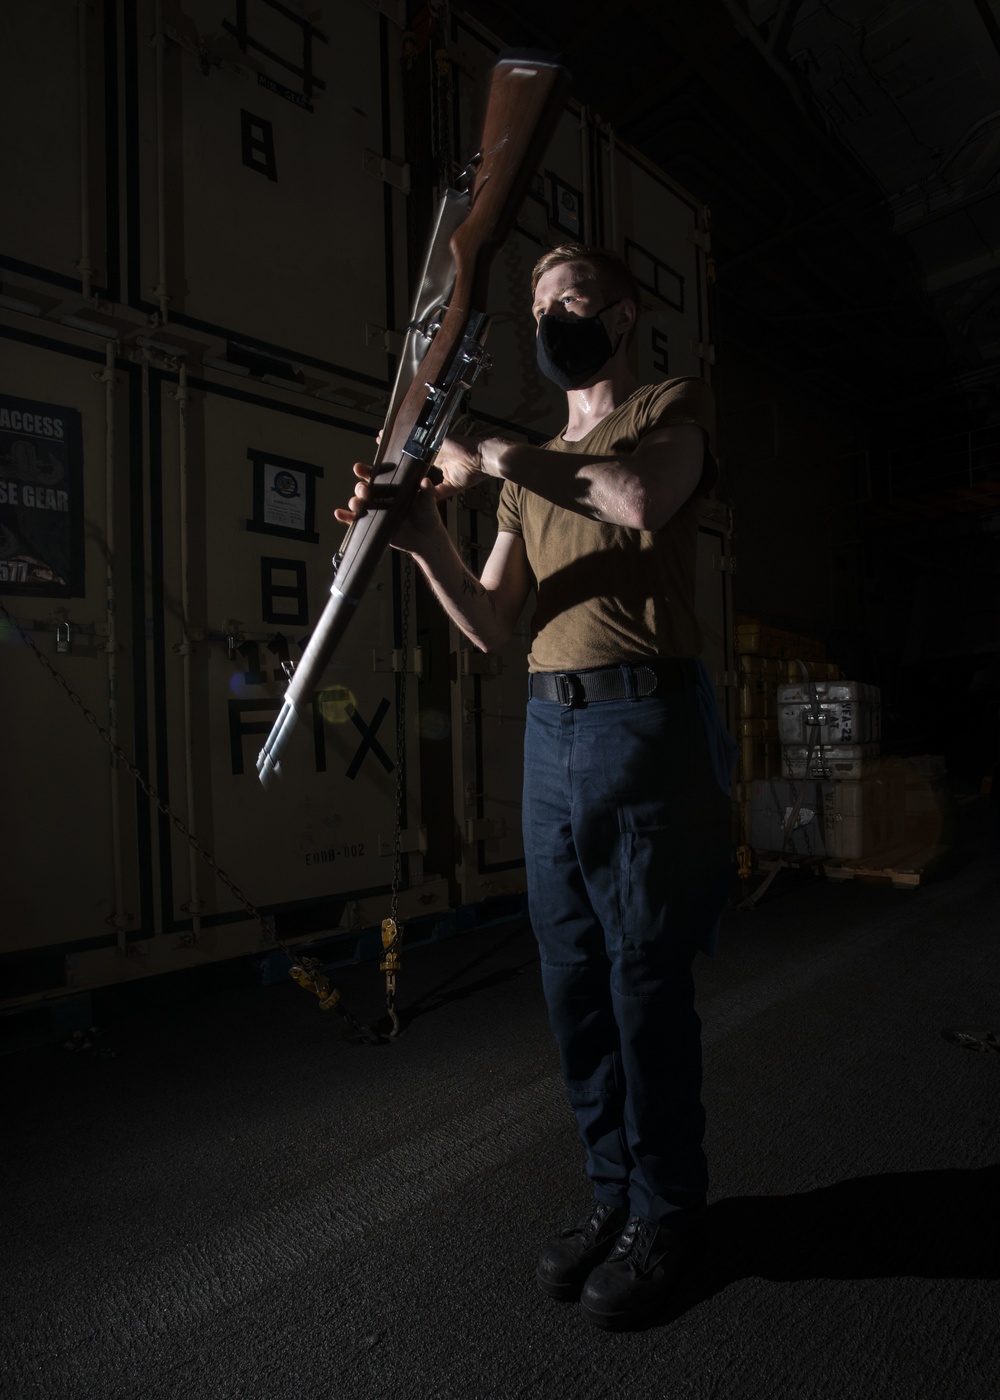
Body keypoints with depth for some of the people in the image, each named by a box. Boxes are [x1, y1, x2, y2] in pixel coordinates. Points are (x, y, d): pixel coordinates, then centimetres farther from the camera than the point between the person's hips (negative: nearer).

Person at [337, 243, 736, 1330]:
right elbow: (490, 625, 13)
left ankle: (666, 1212, 22)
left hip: (641, 719, -6)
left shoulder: (674, 404, 7)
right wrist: (423, 540, -2)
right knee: (572, 981, 10)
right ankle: (614, 1192, 29)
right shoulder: (532, 468, 22)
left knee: (646, 978, 1)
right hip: (546, 726, 6)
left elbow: (641, 495, -20)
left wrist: (495, 456, -10)